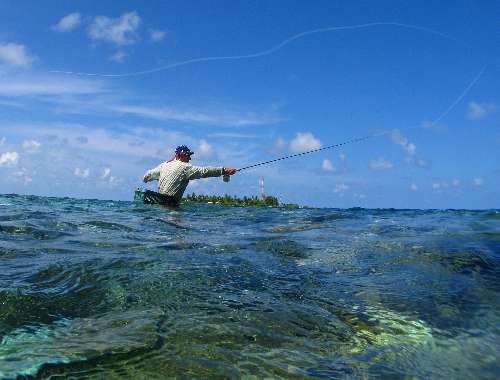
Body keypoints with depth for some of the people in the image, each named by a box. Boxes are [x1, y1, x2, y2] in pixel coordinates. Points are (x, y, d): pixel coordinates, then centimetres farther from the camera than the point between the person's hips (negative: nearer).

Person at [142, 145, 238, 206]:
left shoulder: (164, 165, 12)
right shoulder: (184, 167, -9)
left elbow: (146, 177, 21)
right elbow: (204, 171, -16)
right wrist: (224, 170, -16)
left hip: (157, 201, 8)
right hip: (169, 203, -8)